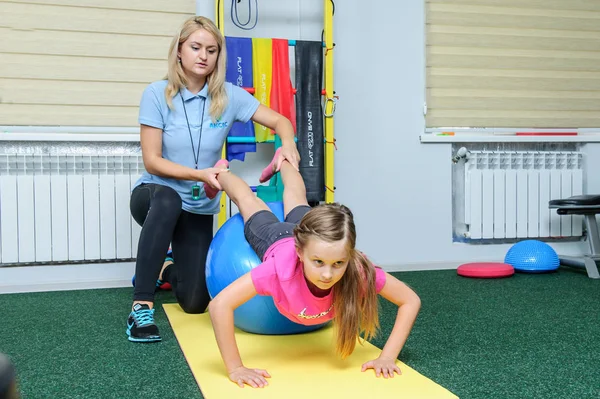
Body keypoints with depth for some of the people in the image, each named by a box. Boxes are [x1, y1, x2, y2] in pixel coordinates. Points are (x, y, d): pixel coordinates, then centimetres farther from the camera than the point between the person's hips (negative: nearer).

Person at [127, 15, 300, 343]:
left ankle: (168, 270, 37)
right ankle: (141, 306, -32)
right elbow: (152, 160, -16)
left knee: (194, 302, 0)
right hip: (155, 195, -2)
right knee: (168, 200, -42)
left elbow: (280, 121, -5)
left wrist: (287, 143, -28)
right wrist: (199, 174, -29)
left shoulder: (228, 96, -9)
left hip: (199, 208, 3)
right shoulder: (157, 94, -14)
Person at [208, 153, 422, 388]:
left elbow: (411, 301, -33)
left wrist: (387, 357, -41)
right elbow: (220, 305, -52)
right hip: (276, 240, -3)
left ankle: (283, 162, 68)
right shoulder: (282, 267, -53)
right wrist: (235, 369, -51)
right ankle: (221, 173, 62)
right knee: (248, 201, 31)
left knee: (296, 198, 38)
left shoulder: (359, 271, -46)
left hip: (311, 241, 3)